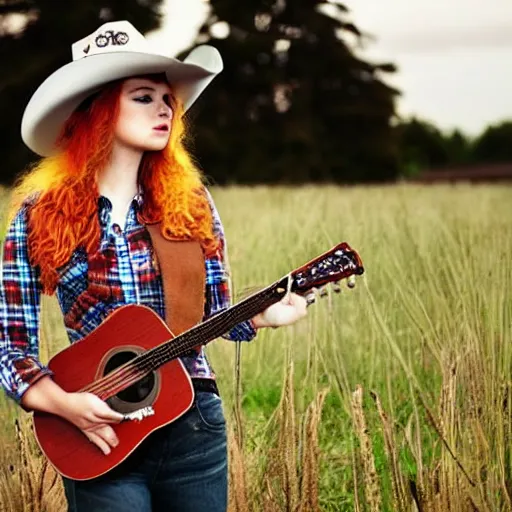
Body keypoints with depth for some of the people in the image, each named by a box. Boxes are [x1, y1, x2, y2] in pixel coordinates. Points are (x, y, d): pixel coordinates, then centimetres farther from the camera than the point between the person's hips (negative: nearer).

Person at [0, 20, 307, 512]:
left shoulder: (189, 202, 3)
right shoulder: (41, 214, -4)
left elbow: (215, 313, 7)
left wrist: (262, 315, -13)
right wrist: (65, 404, -19)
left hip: (194, 424, 3)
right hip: (99, 434, -2)